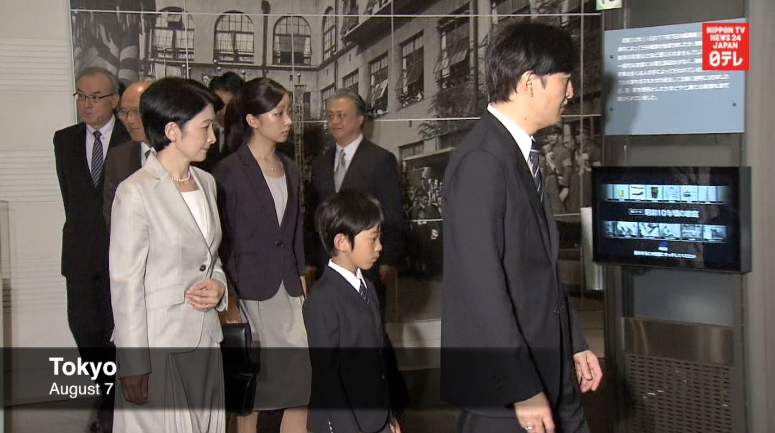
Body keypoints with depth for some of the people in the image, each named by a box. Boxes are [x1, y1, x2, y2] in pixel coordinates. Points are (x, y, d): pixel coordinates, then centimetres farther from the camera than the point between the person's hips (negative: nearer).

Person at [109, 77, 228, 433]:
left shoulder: (206, 182, 8)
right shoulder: (136, 193, -14)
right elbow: (126, 285, -13)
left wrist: (218, 284, -3)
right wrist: (134, 366, -12)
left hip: (204, 340, 7)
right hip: (157, 346, -7)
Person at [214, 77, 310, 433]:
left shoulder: (290, 169, 11)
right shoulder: (230, 171, -8)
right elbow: (221, 243, -9)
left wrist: (302, 284, 12)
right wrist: (228, 303, -12)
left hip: (287, 290, 6)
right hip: (248, 292, -5)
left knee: (303, 386, 0)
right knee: (250, 392, 6)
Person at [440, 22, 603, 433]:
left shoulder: (520, 152, 10)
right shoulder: (481, 161, -19)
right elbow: (481, 283, -23)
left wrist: (574, 343, 17)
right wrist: (523, 389, -21)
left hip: (548, 369, 9)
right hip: (502, 382, -9)